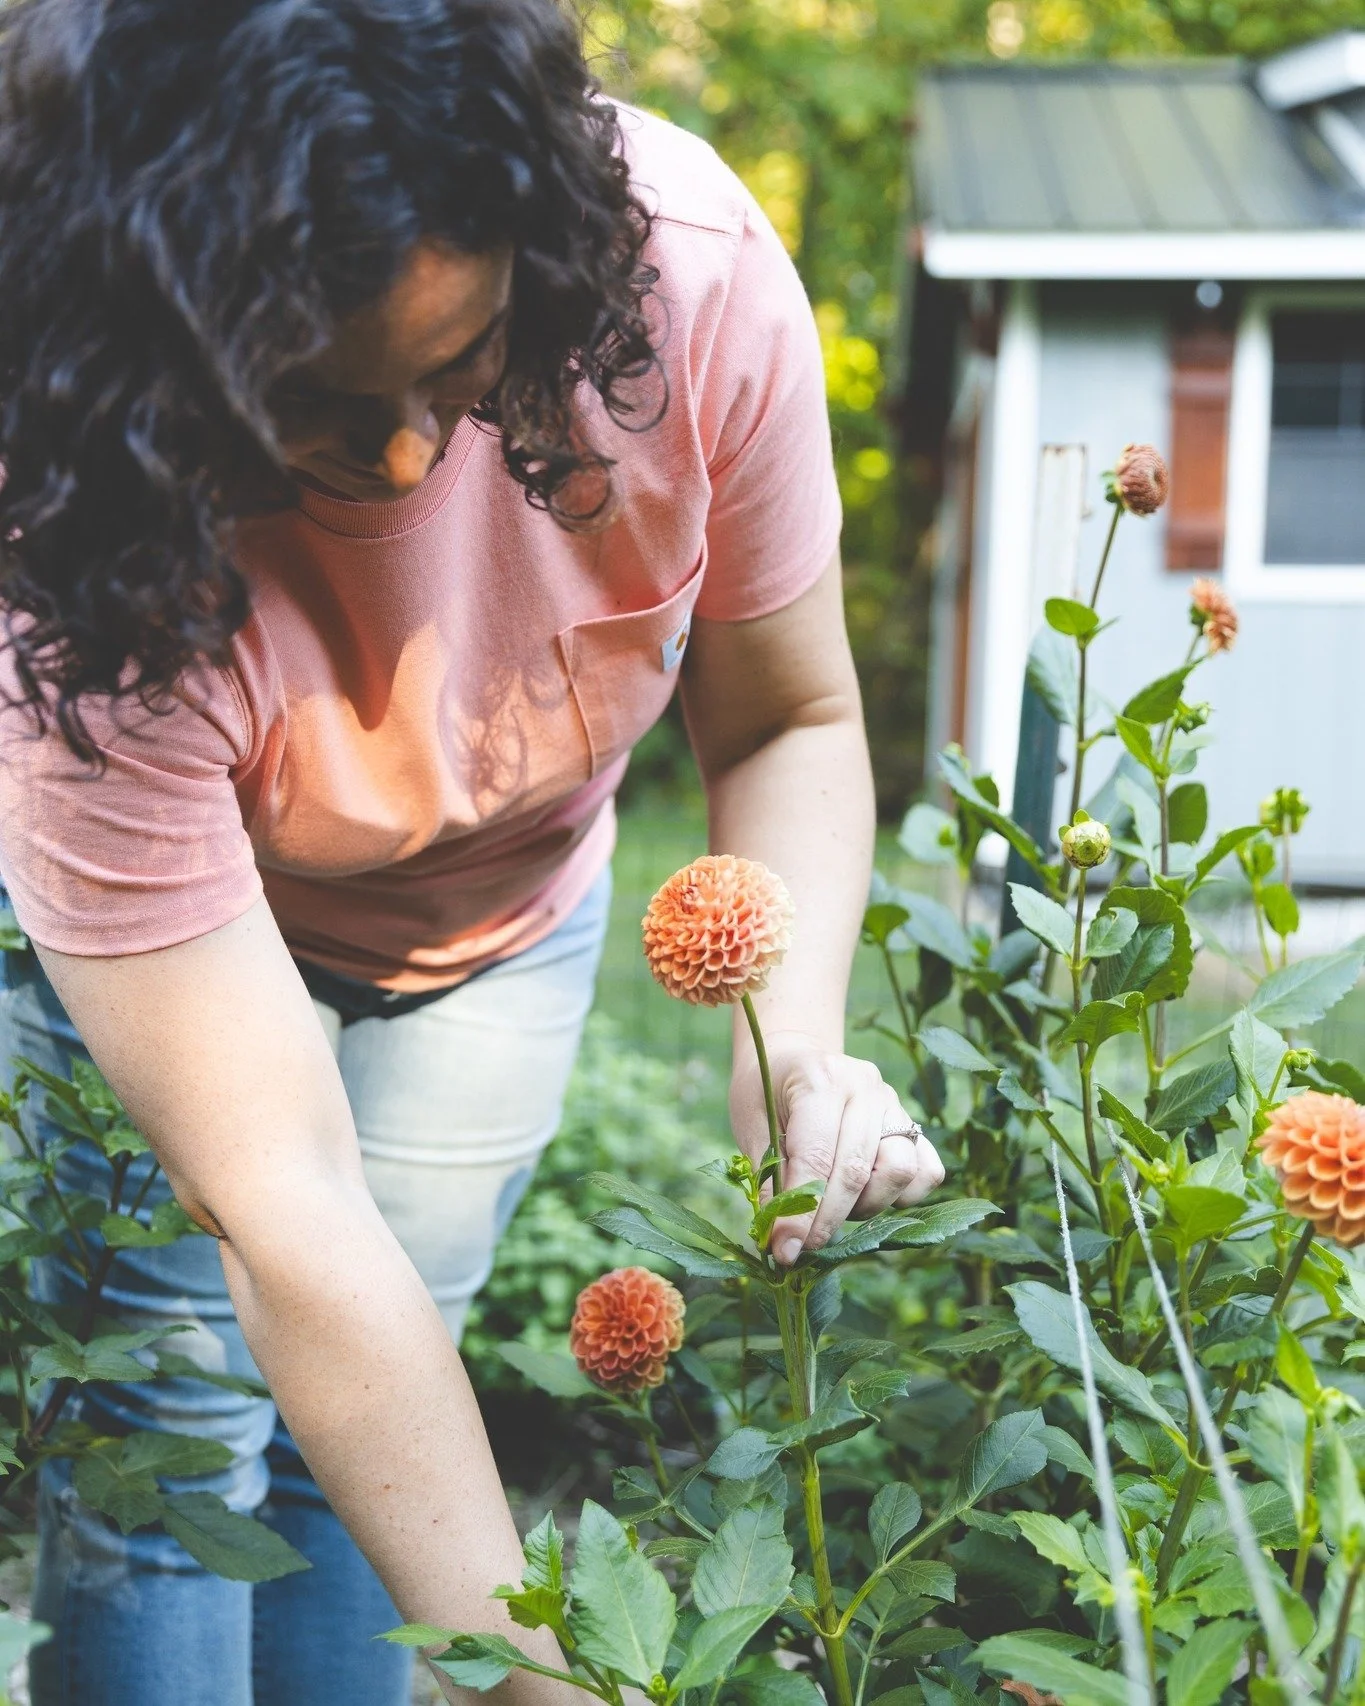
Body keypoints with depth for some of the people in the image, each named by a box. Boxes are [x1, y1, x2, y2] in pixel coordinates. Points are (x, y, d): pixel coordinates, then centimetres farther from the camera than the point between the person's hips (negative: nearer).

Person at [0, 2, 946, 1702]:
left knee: (346, 1441, 2)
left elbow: (790, 723, -14)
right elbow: (281, 1213, -37)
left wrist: (796, 1043, -32)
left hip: (500, 926, 3)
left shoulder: (691, 270, -32)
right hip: (147, 927, -2)